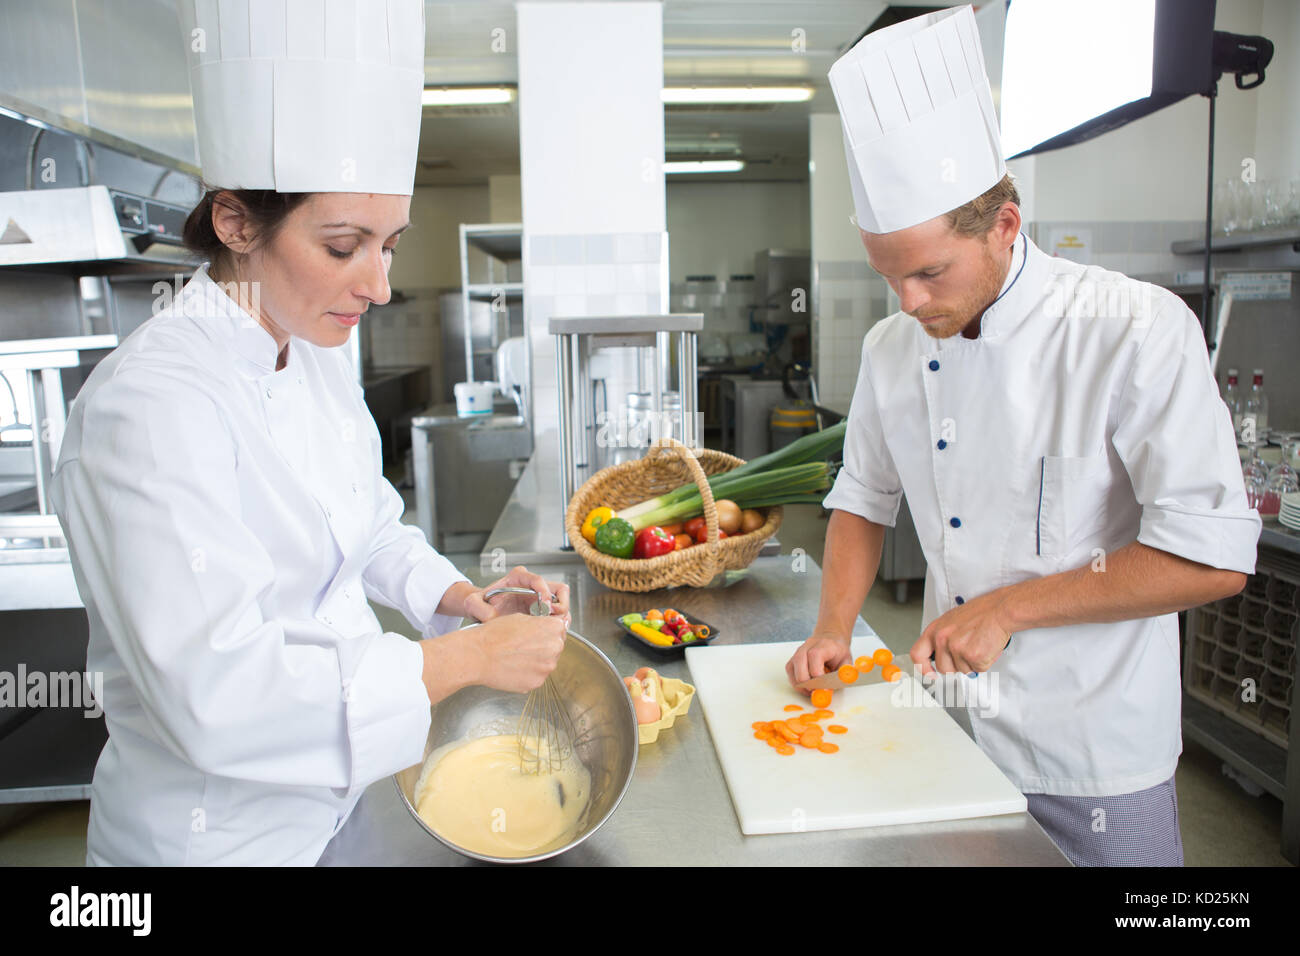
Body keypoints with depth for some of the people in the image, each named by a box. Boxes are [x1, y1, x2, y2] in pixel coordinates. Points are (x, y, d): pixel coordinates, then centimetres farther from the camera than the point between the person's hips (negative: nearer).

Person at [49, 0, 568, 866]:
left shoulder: (320, 358, 0)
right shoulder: (149, 405, -27)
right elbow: (213, 692, -31)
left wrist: (459, 596, -5)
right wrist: (465, 658, -27)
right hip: (217, 831, -7)